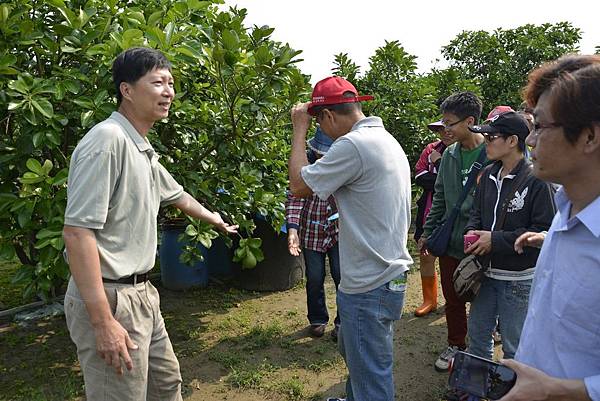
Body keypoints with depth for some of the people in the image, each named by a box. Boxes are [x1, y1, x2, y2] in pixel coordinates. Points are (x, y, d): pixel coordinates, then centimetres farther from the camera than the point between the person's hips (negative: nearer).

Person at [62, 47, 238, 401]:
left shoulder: (144, 150, 11)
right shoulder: (108, 140, -18)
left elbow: (176, 195, 29)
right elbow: (77, 230, -24)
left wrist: (214, 219, 44)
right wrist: (103, 322, -24)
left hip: (142, 292, 9)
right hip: (109, 298, -9)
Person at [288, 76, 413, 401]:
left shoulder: (353, 145, -22)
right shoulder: (388, 140, 9)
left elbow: (299, 185, -15)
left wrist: (300, 128, -6)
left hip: (369, 287, -10)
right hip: (391, 274, 10)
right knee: (351, 351, 29)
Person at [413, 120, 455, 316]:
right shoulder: (431, 149, 6)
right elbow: (419, 176, -4)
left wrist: (438, 162, -14)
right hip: (429, 213, 5)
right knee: (425, 256, 8)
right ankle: (430, 300, 25)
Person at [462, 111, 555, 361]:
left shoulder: (536, 180, -17)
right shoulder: (488, 175, 5)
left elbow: (545, 230, -20)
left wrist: (496, 240, -20)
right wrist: (472, 232, -5)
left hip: (519, 278, -7)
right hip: (486, 272, 7)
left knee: (513, 347, 11)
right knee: (477, 334, 21)